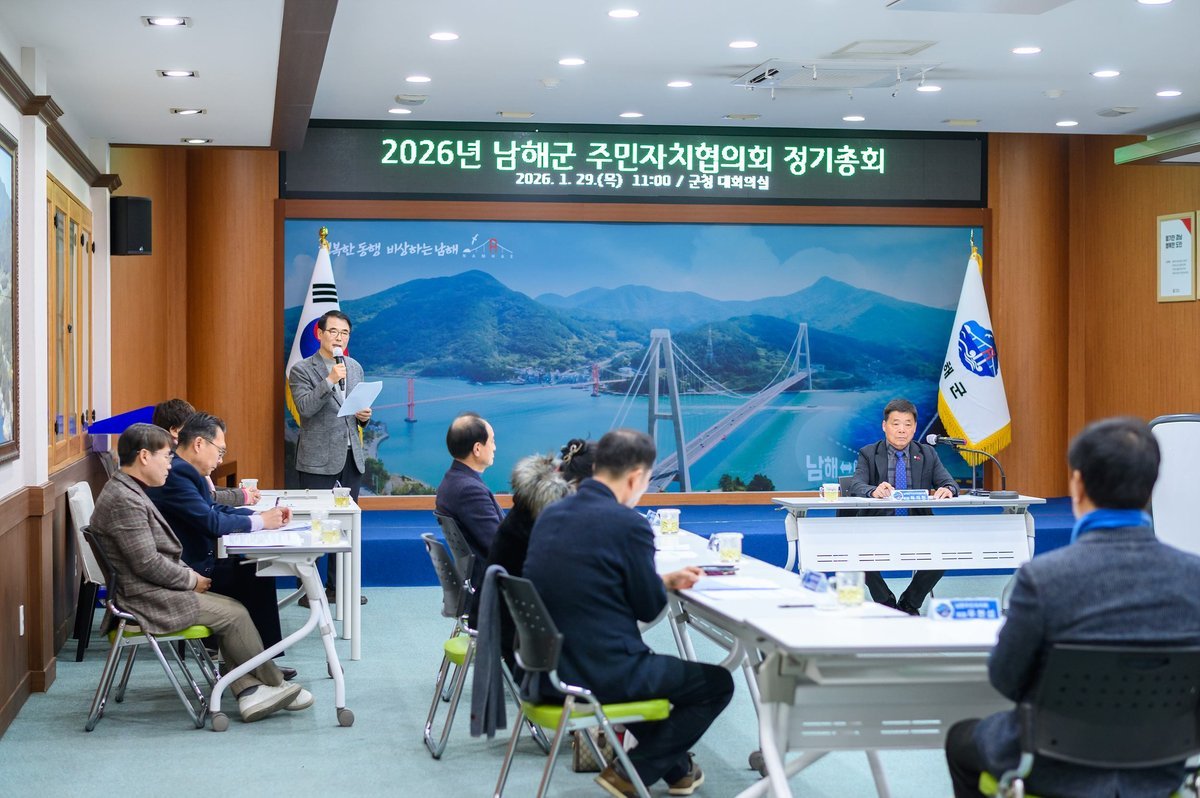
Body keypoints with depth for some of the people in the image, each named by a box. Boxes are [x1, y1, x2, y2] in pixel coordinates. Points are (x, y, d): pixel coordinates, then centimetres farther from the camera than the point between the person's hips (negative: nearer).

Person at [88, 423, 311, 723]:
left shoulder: (129, 492, 14)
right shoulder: (123, 501, -21)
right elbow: (148, 564, -23)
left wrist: (189, 574, 6)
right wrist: (191, 579, -10)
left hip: (155, 591, 11)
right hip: (147, 599, -11)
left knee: (233, 609, 2)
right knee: (234, 615, -9)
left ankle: (249, 691, -5)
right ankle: (275, 686, 6)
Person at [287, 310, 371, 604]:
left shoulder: (355, 368, 13)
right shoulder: (301, 370, -5)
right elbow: (305, 408, -18)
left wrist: (364, 416, 1)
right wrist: (330, 380, -26)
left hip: (351, 458, 6)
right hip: (318, 460, -6)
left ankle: (337, 586, 18)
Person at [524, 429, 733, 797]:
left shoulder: (550, 514, 6)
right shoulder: (628, 523, -18)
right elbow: (650, 608, -7)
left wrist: (664, 580, 20)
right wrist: (662, 585, 15)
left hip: (546, 671, 8)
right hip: (603, 676, -8)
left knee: (653, 667, 37)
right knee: (717, 684, 13)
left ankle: (674, 767, 40)